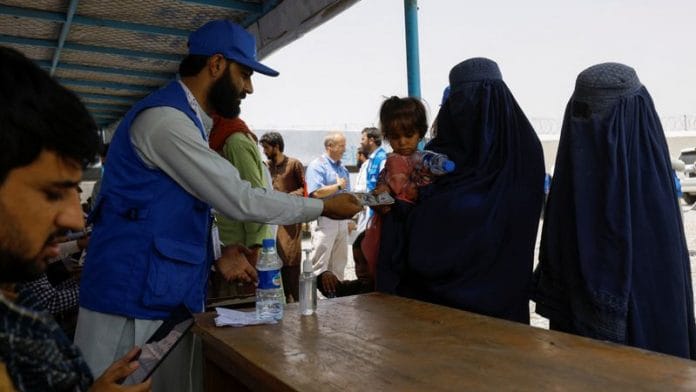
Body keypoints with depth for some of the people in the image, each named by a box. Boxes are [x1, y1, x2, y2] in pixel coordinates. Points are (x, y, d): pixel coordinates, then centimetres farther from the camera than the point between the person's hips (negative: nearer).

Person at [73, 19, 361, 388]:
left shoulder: (185, 121, 14)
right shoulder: (165, 118, -16)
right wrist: (324, 207, -8)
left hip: (169, 299, 9)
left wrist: (216, 256, 3)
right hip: (133, 304, -9)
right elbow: (240, 199, -19)